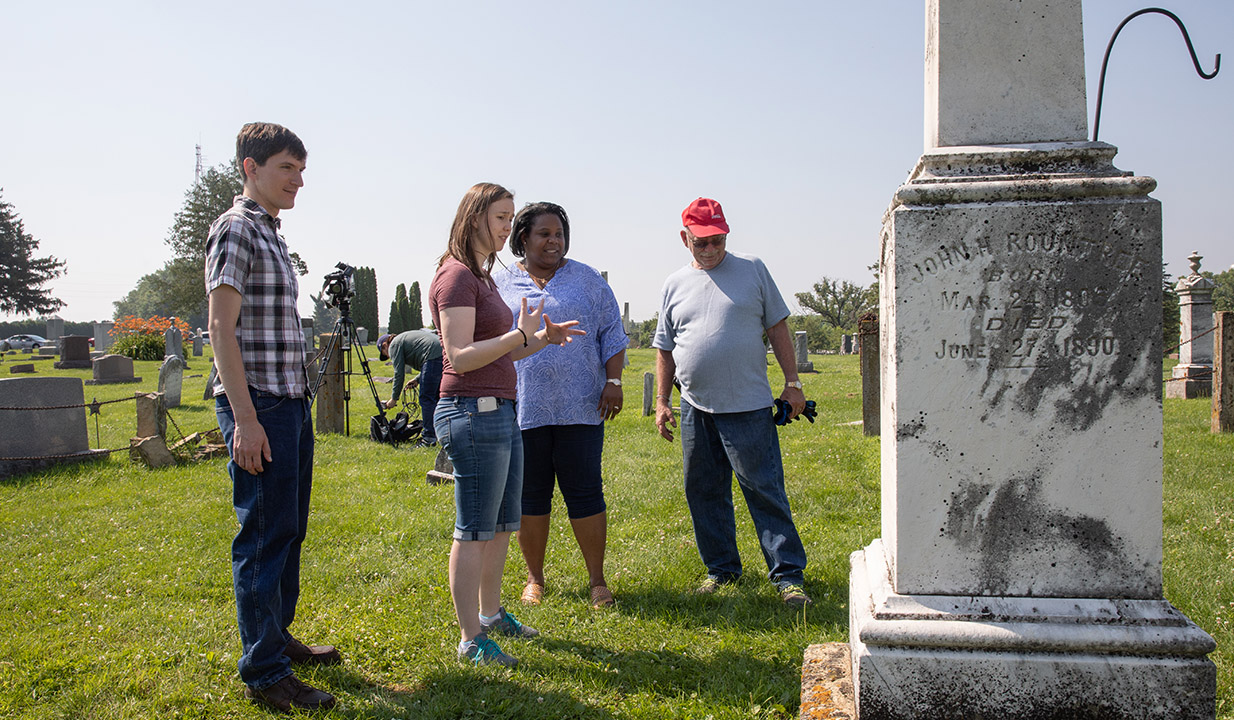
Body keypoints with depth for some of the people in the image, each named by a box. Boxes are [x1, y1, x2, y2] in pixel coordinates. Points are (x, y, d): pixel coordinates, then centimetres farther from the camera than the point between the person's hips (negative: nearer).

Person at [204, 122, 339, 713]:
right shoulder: (236, 228, -9)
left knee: (288, 531, 16)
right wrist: (246, 419, -21)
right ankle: (265, 674, 2)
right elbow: (221, 328, -16)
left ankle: (276, 635, 30)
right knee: (262, 538, -5)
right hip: (258, 405, -9)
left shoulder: (270, 234, 18)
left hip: (291, 403, 10)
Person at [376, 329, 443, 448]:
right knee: (435, 397, 17)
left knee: (426, 399, -5)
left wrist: (394, 399, 10)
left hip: (434, 357, -10)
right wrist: (418, 380, 24)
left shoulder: (395, 344, 7)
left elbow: (399, 374, 2)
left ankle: (429, 438, -6)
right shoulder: (406, 338, 35)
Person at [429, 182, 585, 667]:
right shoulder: (456, 275, -12)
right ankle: (471, 639, 6)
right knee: (473, 531, -3)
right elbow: (461, 357, -19)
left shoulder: (481, 276, 18)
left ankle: (491, 613, 32)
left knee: (502, 525, 17)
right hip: (472, 412, -10)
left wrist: (542, 338, 9)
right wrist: (521, 335, -26)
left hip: (500, 410, 10)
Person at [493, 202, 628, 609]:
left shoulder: (587, 280, 8)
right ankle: (535, 578, 22)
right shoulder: (499, 285, 8)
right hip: (522, 408, 1)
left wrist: (613, 383, -3)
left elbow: (612, 335, 8)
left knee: (585, 494, 0)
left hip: (580, 407, -1)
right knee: (530, 496, 8)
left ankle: (597, 580, 12)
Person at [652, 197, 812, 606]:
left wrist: (792, 382, 1)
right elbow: (665, 349, 15)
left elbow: (777, 327, 6)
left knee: (765, 491, -4)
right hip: (695, 408, 4)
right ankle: (721, 568, 24)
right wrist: (662, 401, 10)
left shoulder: (752, 270, 4)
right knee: (704, 494, 10)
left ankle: (788, 574, 3)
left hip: (748, 407, -3)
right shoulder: (675, 284, 11)